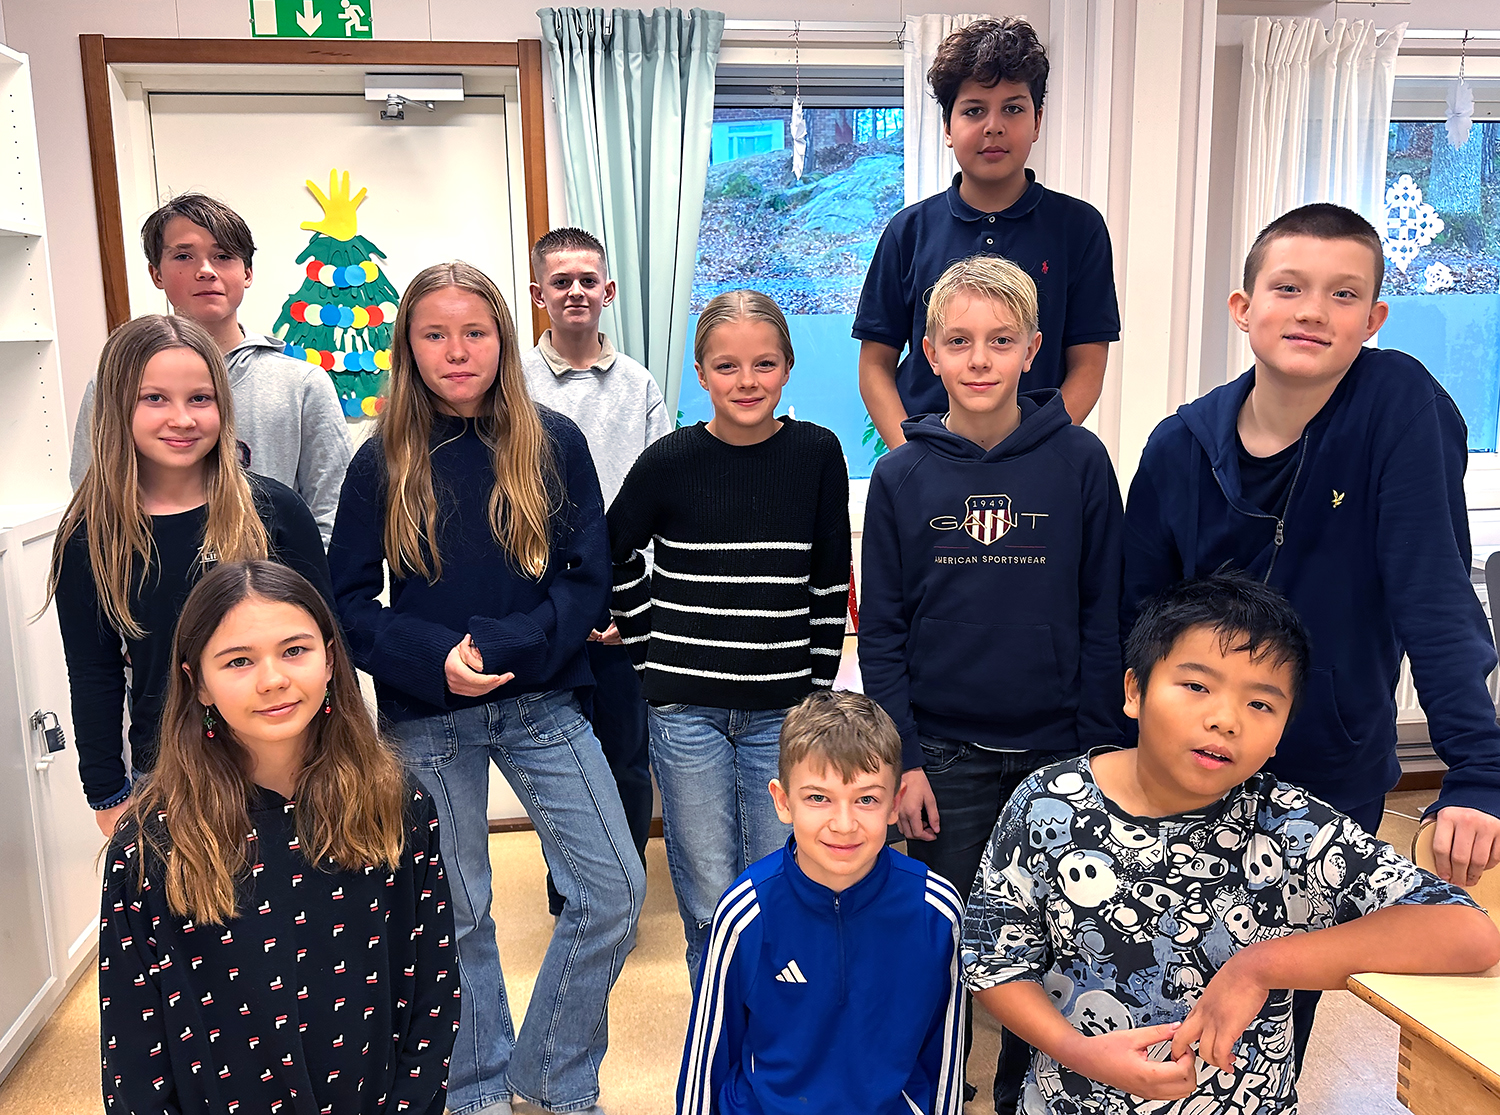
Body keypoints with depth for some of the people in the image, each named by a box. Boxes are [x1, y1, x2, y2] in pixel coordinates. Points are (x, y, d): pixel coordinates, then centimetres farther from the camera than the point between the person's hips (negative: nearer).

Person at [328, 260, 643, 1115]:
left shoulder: (554, 444, -1)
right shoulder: (384, 461, 0)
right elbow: (349, 602, -1)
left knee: (616, 892, -2)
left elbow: (589, 580, -4)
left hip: (542, 703, 1)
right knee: (456, 914, 11)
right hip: (427, 717, 0)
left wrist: (498, 647, -17)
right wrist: (434, 659, -17)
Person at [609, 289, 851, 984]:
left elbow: (831, 585, 5)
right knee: (708, 902, 8)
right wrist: (654, 652, 5)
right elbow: (612, 555, 9)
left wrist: (817, 686, 4)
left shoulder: (817, 454, -1)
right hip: (687, 709, -1)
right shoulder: (670, 461, -5)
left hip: (782, 710, 1)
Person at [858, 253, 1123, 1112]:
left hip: (1058, 750, 0)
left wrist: (1101, 745, -3)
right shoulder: (902, 475, -3)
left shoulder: (1080, 462, -5)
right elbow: (882, 630, -1)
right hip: (944, 755, 0)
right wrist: (901, 759, -5)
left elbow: (1104, 615, -1)